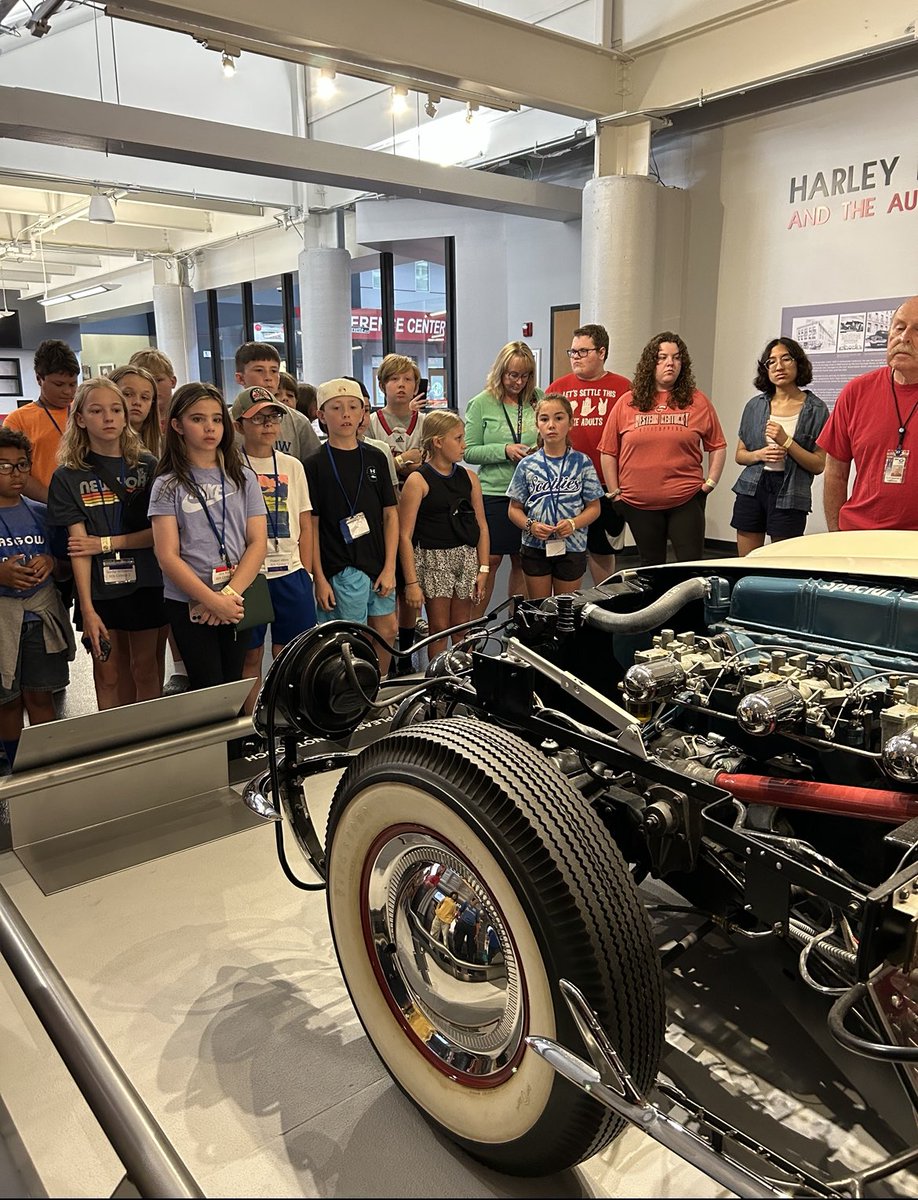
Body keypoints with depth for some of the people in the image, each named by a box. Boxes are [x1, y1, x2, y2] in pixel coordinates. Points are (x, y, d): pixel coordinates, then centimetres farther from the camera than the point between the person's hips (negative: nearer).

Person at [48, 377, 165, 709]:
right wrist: (87, 610, -14)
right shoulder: (69, 477, 0)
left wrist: (106, 542, -11)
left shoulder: (148, 466, 1)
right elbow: (78, 546, -7)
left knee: (145, 669, 8)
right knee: (109, 674, 8)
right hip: (99, 590, 0)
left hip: (146, 583, 0)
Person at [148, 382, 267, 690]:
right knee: (209, 690, -2)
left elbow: (258, 543, 0)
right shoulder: (168, 485, 0)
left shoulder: (243, 478, 7)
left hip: (237, 600, 3)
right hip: (188, 603, -2)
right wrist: (214, 601, -16)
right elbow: (168, 556, -7)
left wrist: (229, 594, -13)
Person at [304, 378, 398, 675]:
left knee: (386, 632, 12)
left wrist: (389, 567, 0)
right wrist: (319, 578, -9)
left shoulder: (375, 459, 7)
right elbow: (312, 525, -5)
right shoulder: (315, 465, -4)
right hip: (341, 569, -4)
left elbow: (390, 514, 7)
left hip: (378, 565, 5)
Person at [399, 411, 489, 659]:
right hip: (433, 558, -4)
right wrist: (411, 582, -14)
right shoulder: (418, 481, -8)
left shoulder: (469, 477, 7)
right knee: (438, 629, 4)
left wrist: (483, 569, 4)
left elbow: (481, 525, 12)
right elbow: (405, 535, -11)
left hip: (467, 557, 4)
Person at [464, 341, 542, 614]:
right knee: (489, 561, -1)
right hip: (494, 494, -3)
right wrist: (504, 450, -14)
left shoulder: (538, 400, 7)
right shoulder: (482, 403, 0)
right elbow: (469, 451, -2)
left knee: (523, 561, 10)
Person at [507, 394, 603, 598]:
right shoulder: (527, 465, 0)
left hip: (571, 547, -1)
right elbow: (515, 509, 4)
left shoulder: (582, 463, -2)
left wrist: (573, 523, -19)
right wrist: (531, 525, -15)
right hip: (535, 548, 1)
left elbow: (593, 507, -1)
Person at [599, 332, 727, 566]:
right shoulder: (627, 403, 4)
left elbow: (717, 446, 11)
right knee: (651, 567, 13)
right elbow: (609, 452, 6)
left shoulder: (698, 401, 5)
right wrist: (615, 492, 3)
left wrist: (710, 483, 1)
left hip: (686, 500, -1)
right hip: (638, 502, 1)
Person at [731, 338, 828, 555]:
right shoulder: (755, 405, 8)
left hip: (789, 495, -3)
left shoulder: (815, 409, -2)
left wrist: (786, 442, -16)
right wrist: (760, 454, -8)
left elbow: (819, 465, -5)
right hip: (751, 489, 3)